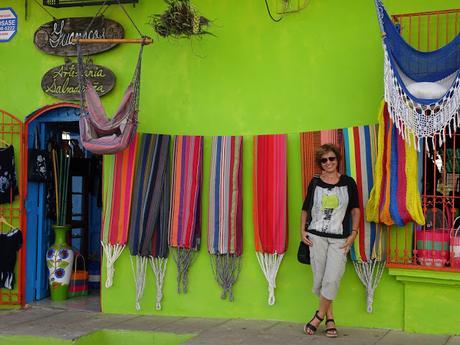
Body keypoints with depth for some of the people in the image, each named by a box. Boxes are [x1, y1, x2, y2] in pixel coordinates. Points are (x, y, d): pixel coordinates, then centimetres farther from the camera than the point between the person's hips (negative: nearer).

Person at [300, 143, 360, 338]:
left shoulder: (348, 183, 3)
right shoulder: (315, 183, 5)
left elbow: (355, 209, 7)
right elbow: (305, 209, 13)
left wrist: (353, 233, -2)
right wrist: (302, 230, 2)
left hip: (339, 238, -1)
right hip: (316, 236, 1)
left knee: (332, 279, -12)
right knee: (319, 279, 2)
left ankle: (319, 316, 4)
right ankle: (329, 318, 15)